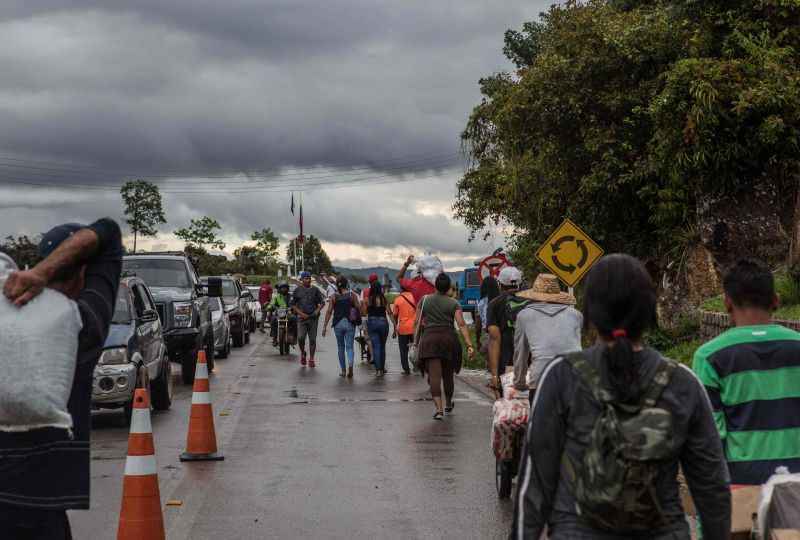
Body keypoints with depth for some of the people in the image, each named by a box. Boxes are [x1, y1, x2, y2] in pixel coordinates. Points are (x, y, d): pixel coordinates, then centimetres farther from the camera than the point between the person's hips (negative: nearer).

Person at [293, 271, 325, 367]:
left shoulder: (315, 290, 8)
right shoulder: (297, 290, 6)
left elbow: (322, 302, 12)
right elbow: (293, 305, 7)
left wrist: (317, 311, -5)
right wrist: (301, 314, -6)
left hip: (313, 318, 1)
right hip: (302, 317, -1)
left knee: (312, 339, 1)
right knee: (300, 337, -15)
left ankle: (311, 359, 10)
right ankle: (302, 353, 13)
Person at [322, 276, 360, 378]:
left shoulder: (333, 297, 0)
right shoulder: (352, 295, -1)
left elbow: (329, 312, -3)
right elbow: (358, 308, -3)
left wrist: (325, 326, -1)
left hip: (338, 324, 1)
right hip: (350, 323, -1)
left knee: (341, 347, 15)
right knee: (349, 346, 1)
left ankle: (343, 371, 19)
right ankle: (350, 365, -27)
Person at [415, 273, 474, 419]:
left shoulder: (425, 300, 6)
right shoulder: (454, 303, 1)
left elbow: (418, 322, 9)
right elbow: (461, 325, -8)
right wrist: (469, 345, -11)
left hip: (429, 340, -1)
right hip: (448, 339, 1)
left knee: (434, 375, -7)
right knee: (448, 375, 17)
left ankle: (439, 408, -21)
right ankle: (448, 404, 36)